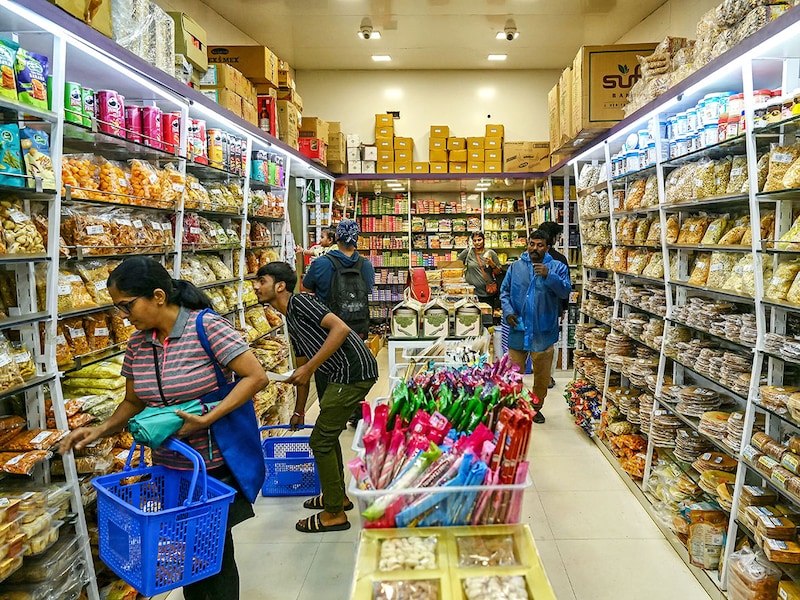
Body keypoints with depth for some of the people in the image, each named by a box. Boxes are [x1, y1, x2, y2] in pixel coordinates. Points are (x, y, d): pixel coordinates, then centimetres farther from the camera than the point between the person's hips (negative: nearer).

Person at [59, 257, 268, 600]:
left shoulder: (207, 327, -18)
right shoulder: (137, 343, 2)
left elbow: (256, 377, -21)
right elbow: (134, 402, 12)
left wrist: (207, 419, -26)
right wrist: (102, 430, -5)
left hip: (216, 466, -5)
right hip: (168, 467, 6)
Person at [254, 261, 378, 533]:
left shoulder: (299, 302, -10)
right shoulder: (291, 322, 19)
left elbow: (341, 328, -23)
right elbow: (302, 369, 26)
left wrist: (310, 368, -21)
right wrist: (299, 411, 32)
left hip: (354, 371, -10)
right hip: (343, 375, 10)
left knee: (320, 440, -1)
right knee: (327, 433, 23)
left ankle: (334, 514, 14)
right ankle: (338, 496, 40)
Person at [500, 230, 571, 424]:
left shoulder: (557, 268, 0)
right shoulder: (516, 267, 5)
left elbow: (565, 292, -13)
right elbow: (504, 292, 9)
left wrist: (549, 276, -27)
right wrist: (508, 311, -7)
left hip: (543, 333, -1)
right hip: (518, 330, 1)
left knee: (542, 375, 12)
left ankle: (536, 407, 31)